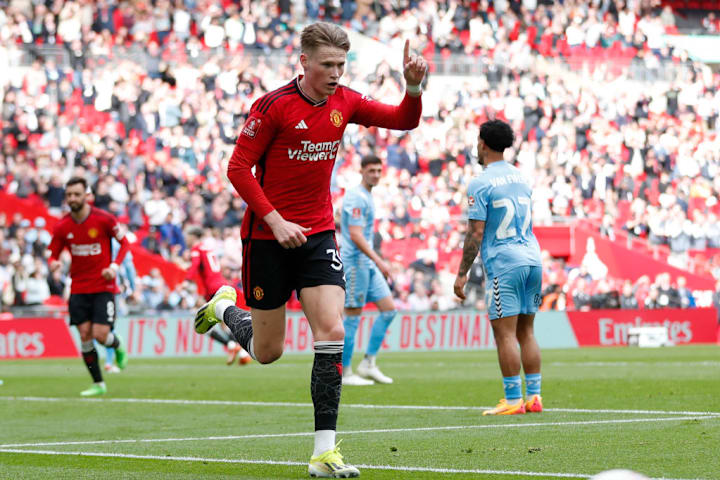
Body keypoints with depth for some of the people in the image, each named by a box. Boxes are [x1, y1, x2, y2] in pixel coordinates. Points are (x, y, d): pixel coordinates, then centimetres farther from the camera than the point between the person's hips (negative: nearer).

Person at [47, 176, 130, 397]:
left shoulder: (104, 219, -10)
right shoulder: (62, 227, -3)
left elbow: (124, 242, 2)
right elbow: (53, 254, 7)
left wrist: (114, 266, -12)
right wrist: (54, 263, -18)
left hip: (103, 286, -3)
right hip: (78, 288, 3)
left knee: (100, 335, -12)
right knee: (85, 335, -2)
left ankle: (118, 346, 26)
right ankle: (98, 384, 11)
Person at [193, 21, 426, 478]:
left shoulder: (344, 102, 1)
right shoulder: (274, 105, -13)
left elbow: (403, 120, 4)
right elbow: (238, 168, -12)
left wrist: (414, 87, -17)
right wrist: (275, 220, -19)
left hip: (318, 234, 4)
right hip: (268, 235, -4)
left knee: (332, 333, -13)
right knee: (267, 351, 6)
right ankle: (223, 306, 41)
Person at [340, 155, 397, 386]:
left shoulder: (367, 197, 17)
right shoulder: (356, 198, -14)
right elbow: (355, 235, -21)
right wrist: (378, 260, -25)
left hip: (368, 264, 10)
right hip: (355, 263, -10)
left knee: (389, 310, 5)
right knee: (352, 317, -6)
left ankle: (368, 364, 9)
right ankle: (344, 373, 0)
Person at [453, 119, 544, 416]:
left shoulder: (481, 184, -8)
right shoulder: (520, 178, 16)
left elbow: (476, 233, -11)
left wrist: (462, 273, -6)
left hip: (504, 264, -7)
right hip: (532, 258, 7)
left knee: (505, 333, -5)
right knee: (525, 331, 12)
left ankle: (513, 400, -8)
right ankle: (534, 396, 10)